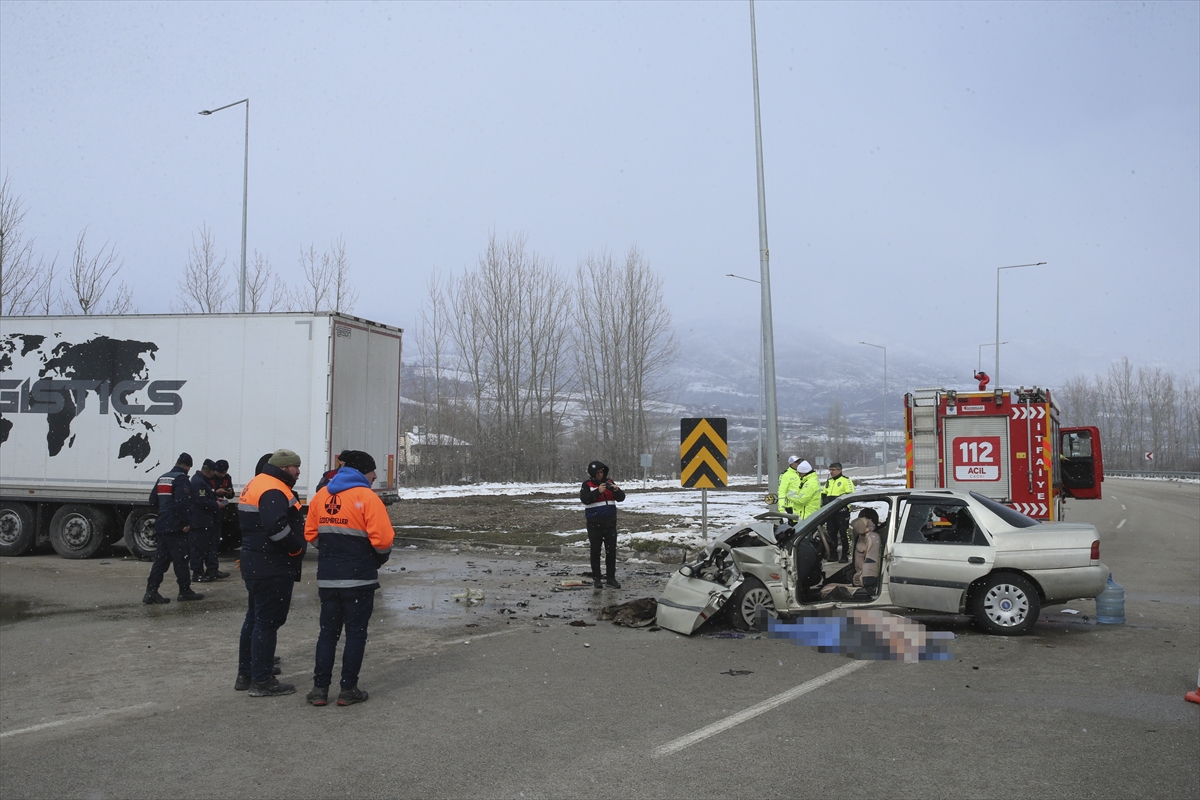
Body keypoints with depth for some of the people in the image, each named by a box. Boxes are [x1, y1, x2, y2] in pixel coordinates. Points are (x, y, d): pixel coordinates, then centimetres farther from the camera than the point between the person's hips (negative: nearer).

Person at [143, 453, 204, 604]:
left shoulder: (162, 478, 15)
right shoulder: (181, 478, -13)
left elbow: (153, 500, 19)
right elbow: (182, 502, -24)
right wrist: (185, 523, -18)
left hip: (161, 525, 8)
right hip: (175, 528, -8)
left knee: (161, 559, 9)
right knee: (181, 559, 0)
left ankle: (151, 592, 4)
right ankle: (185, 591, 7)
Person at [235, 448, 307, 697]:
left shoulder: (256, 485, 17)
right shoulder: (273, 491, -19)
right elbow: (277, 528, -32)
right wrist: (298, 548, -17)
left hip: (255, 565, 11)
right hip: (273, 569, -11)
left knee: (254, 619, 19)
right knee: (268, 622, -4)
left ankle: (245, 674, 28)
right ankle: (262, 681, 1)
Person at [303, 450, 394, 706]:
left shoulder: (321, 495, 6)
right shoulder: (367, 497, -12)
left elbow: (310, 533, 8)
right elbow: (382, 539, -18)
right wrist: (380, 557, 3)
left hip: (327, 577, 5)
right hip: (359, 578, -5)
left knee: (328, 632, 14)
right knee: (356, 632, 7)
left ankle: (320, 688, 15)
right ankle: (348, 690, 11)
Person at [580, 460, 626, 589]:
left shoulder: (609, 482, 7)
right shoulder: (587, 485, -3)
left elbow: (621, 498, 3)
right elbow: (584, 499, -19)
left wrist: (617, 490, -17)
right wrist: (598, 491, -29)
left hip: (610, 522, 3)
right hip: (594, 524, -3)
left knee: (611, 550, 4)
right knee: (595, 551, 3)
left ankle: (611, 578, 10)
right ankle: (596, 578, 10)